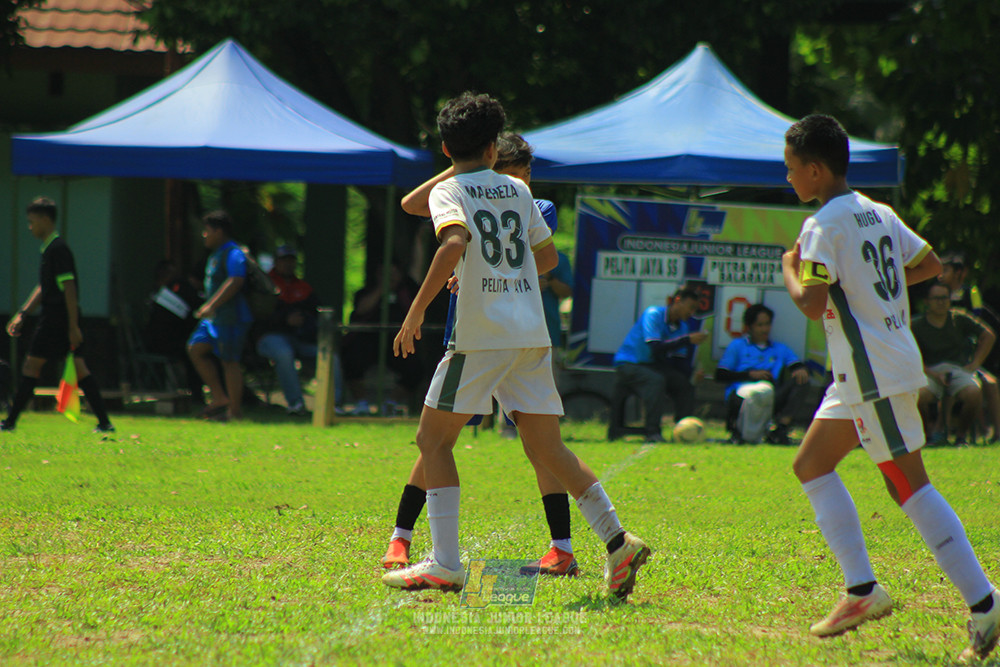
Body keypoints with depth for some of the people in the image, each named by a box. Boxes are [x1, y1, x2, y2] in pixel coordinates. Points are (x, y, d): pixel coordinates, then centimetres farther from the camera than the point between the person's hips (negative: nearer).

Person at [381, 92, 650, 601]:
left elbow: (455, 242, -21)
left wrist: (417, 309, -20)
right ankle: (617, 541, -3)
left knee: (433, 440, 4)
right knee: (546, 447, 9)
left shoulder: (448, 192, -1)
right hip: (532, 334, 5)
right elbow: (547, 257, 24)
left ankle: (445, 564, -5)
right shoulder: (518, 191, 16)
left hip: (481, 334, -5)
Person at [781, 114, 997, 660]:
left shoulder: (824, 226, -13)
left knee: (908, 485, -9)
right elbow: (931, 265, 21)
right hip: (874, 369, 9)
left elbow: (811, 305, -21)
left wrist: (789, 270, -3)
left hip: (874, 372, -9)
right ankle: (861, 589, 7)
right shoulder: (878, 214, 14)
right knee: (811, 465, 13)